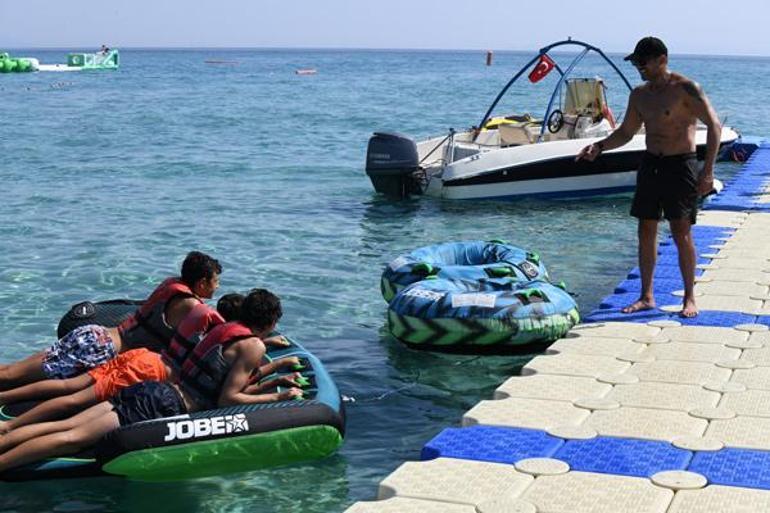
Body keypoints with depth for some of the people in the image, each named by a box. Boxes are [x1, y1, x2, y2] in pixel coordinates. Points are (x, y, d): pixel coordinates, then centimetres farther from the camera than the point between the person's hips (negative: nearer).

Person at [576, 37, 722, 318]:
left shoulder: (685, 88, -11)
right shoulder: (639, 94, 9)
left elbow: (714, 126, -13)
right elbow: (626, 133, 19)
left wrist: (707, 171, -19)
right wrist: (599, 146, -1)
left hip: (680, 165, -6)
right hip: (650, 165, 6)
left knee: (681, 234, -5)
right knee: (646, 232, 6)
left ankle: (689, 298, 6)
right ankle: (646, 297, 15)